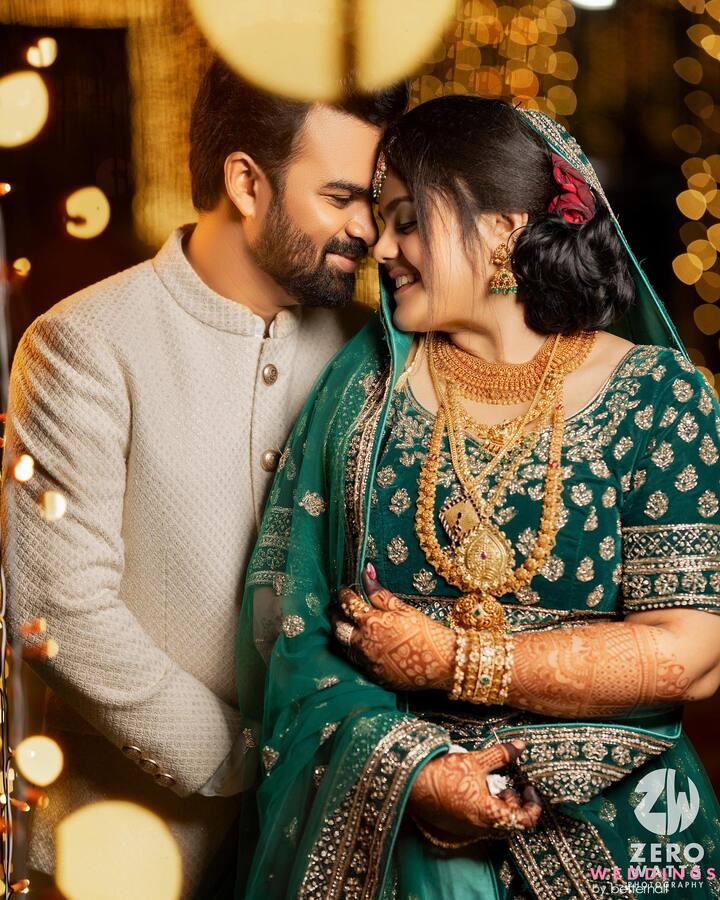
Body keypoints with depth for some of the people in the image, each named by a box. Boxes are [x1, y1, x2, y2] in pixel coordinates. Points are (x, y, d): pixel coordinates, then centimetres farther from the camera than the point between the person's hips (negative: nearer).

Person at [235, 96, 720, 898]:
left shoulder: (655, 397, -8)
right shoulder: (365, 381, -1)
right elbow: (290, 609, -4)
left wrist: (449, 660, -14)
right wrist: (408, 765, -18)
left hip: (601, 829, -1)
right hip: (381, 824, 2)